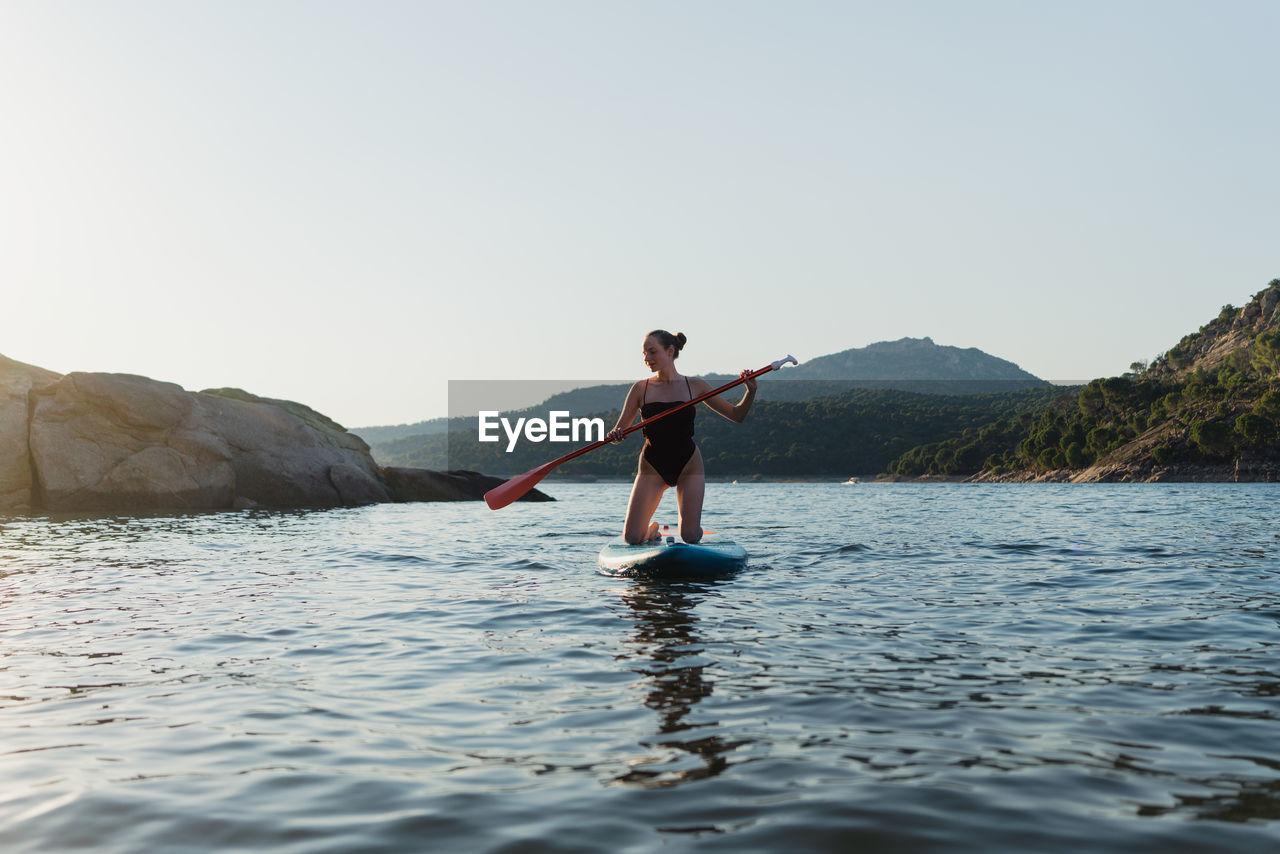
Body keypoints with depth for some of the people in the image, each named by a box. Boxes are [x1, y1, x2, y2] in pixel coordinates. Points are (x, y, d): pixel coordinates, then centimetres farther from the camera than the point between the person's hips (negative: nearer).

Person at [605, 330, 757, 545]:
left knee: (691, 537, -8)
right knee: (632, 538, -10)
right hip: (652, 466, 0)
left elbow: (736, 415, 4)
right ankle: (652, 529, 26)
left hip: (688, 465, 0)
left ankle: (686, 525, 29)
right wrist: (613, 435, -26)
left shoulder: (695, 386, -1)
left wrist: (751, 392, -13)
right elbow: (620, 429, -3)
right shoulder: (641, 388, -2)